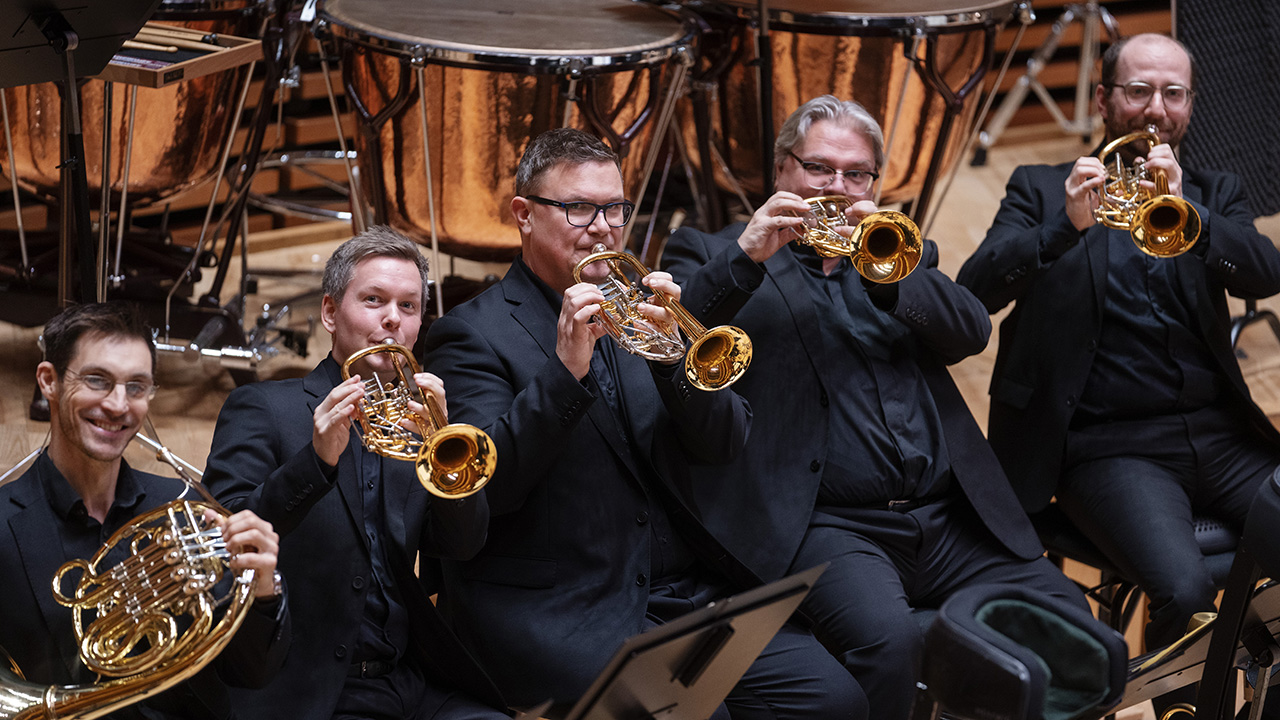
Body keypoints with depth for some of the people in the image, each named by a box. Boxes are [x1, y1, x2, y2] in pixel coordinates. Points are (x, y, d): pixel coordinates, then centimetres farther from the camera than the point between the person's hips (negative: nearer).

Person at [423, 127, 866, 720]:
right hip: (561, 617, -5)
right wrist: (566, 369, -22)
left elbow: (726, 443, 6)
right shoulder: (473, 336, 0)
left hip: (689, 595, 5)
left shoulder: (634, 310, 16)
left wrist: (672, 352, -12)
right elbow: (486, 487, -13)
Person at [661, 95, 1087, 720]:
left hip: (948, 520, 5)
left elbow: (972, 331, 4)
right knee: (887, 642, -34)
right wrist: (745, 258, -19)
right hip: (829, 524, -4)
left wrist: (887, 273, -12)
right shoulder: (714, 254, 13)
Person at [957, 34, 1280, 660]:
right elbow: (975, 292, -6)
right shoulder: (1041, 190, 11)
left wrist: (1186, 211, -19)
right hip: (1111, 447, -4)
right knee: (1186, 591, -29)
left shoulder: (1215, 193, 19)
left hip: (1221, 436, 4)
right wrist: (1066, 225, -22)